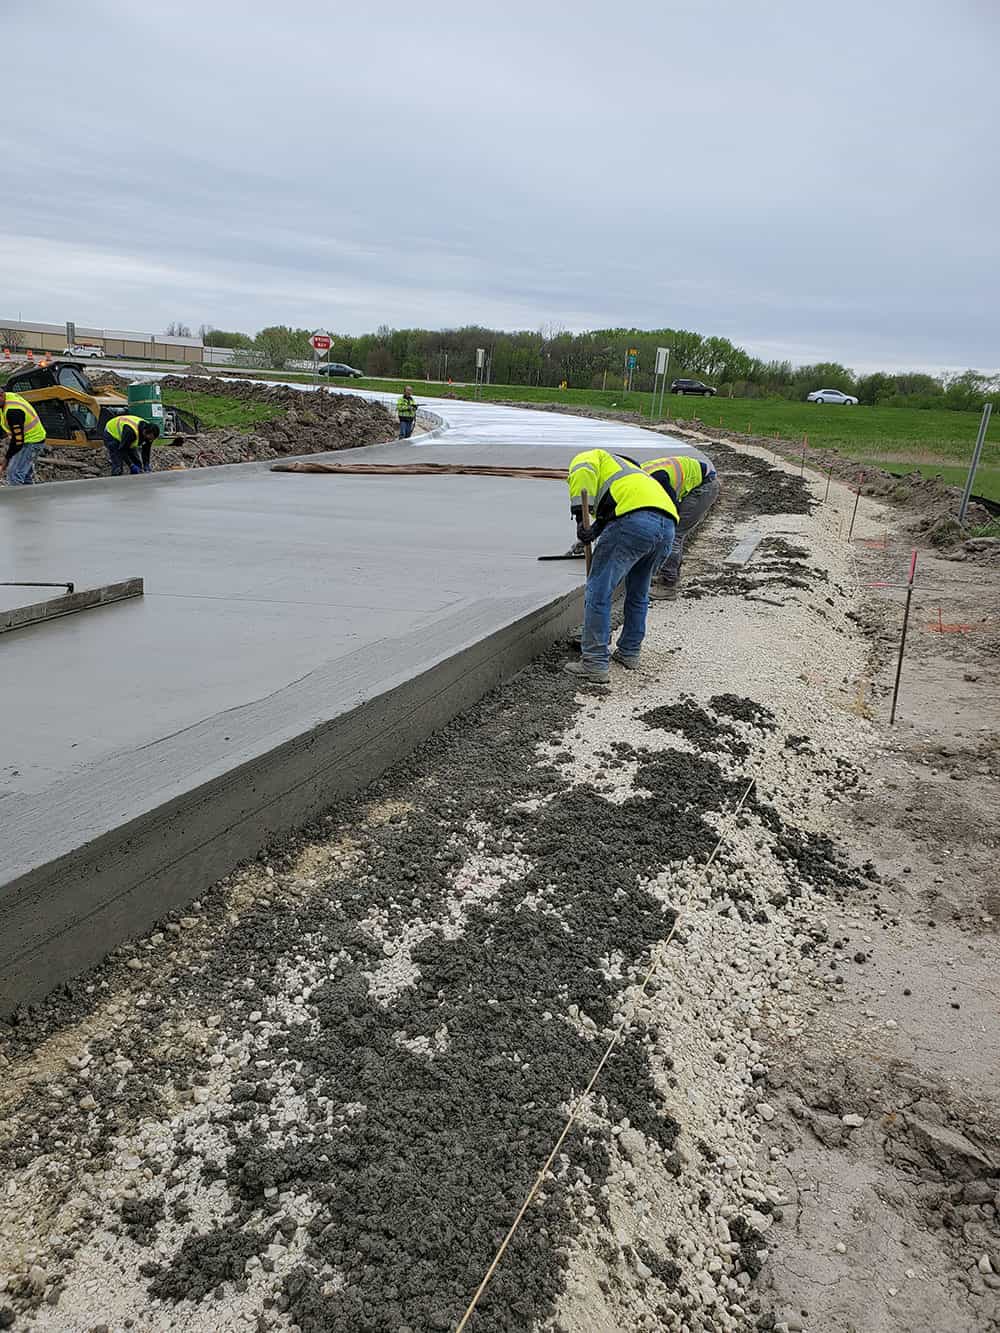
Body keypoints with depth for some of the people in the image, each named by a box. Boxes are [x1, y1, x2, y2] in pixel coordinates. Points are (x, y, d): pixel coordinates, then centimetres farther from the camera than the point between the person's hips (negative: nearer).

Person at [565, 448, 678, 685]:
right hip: (667, 523, 8)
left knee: (598, 592, 0)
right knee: (638, 593, 25)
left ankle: (595, 664, 1)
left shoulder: (588, 457, 24)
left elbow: (581, 472, -4)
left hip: (634, 520, -8)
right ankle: (629, 652, 35)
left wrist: (580, 517, -9)